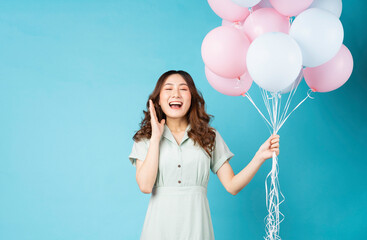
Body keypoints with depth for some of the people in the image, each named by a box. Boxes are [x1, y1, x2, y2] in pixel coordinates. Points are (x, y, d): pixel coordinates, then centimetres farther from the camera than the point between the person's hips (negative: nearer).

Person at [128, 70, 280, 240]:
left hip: (196, 226, 1)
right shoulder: (145, 139, 4)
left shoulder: (210, 137, 6)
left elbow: (232, 186, 1)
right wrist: (156, 137, -7)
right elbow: (145, 186, -11)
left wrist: (260, 157, -11)